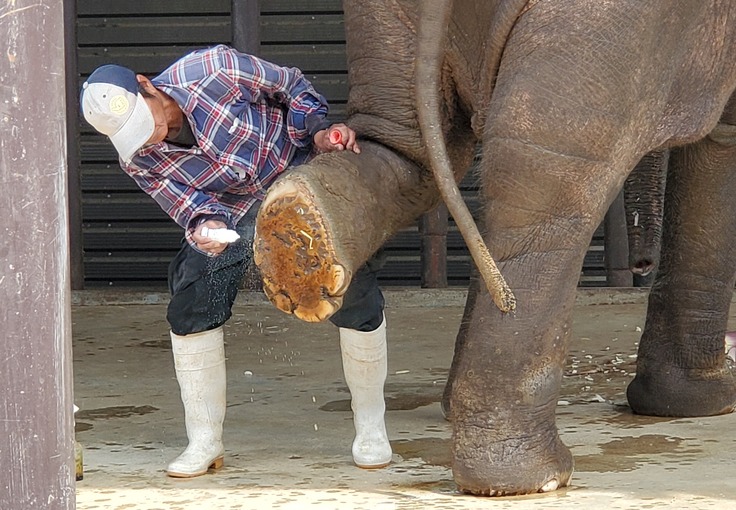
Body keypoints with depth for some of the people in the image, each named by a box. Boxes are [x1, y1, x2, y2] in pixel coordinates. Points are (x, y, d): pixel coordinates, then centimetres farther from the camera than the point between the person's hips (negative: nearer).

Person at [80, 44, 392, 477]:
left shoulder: (212, 70, -30)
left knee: (356, 294, -11)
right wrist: (204, 227, -39)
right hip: (230, 208, 3)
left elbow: (290, 85, -15)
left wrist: (319, 132, -29)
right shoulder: (139, 160, -19)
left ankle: (371, 428, 7)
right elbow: (191, 206, -16)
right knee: (190, 309, -11)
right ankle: (205, 442, 3)